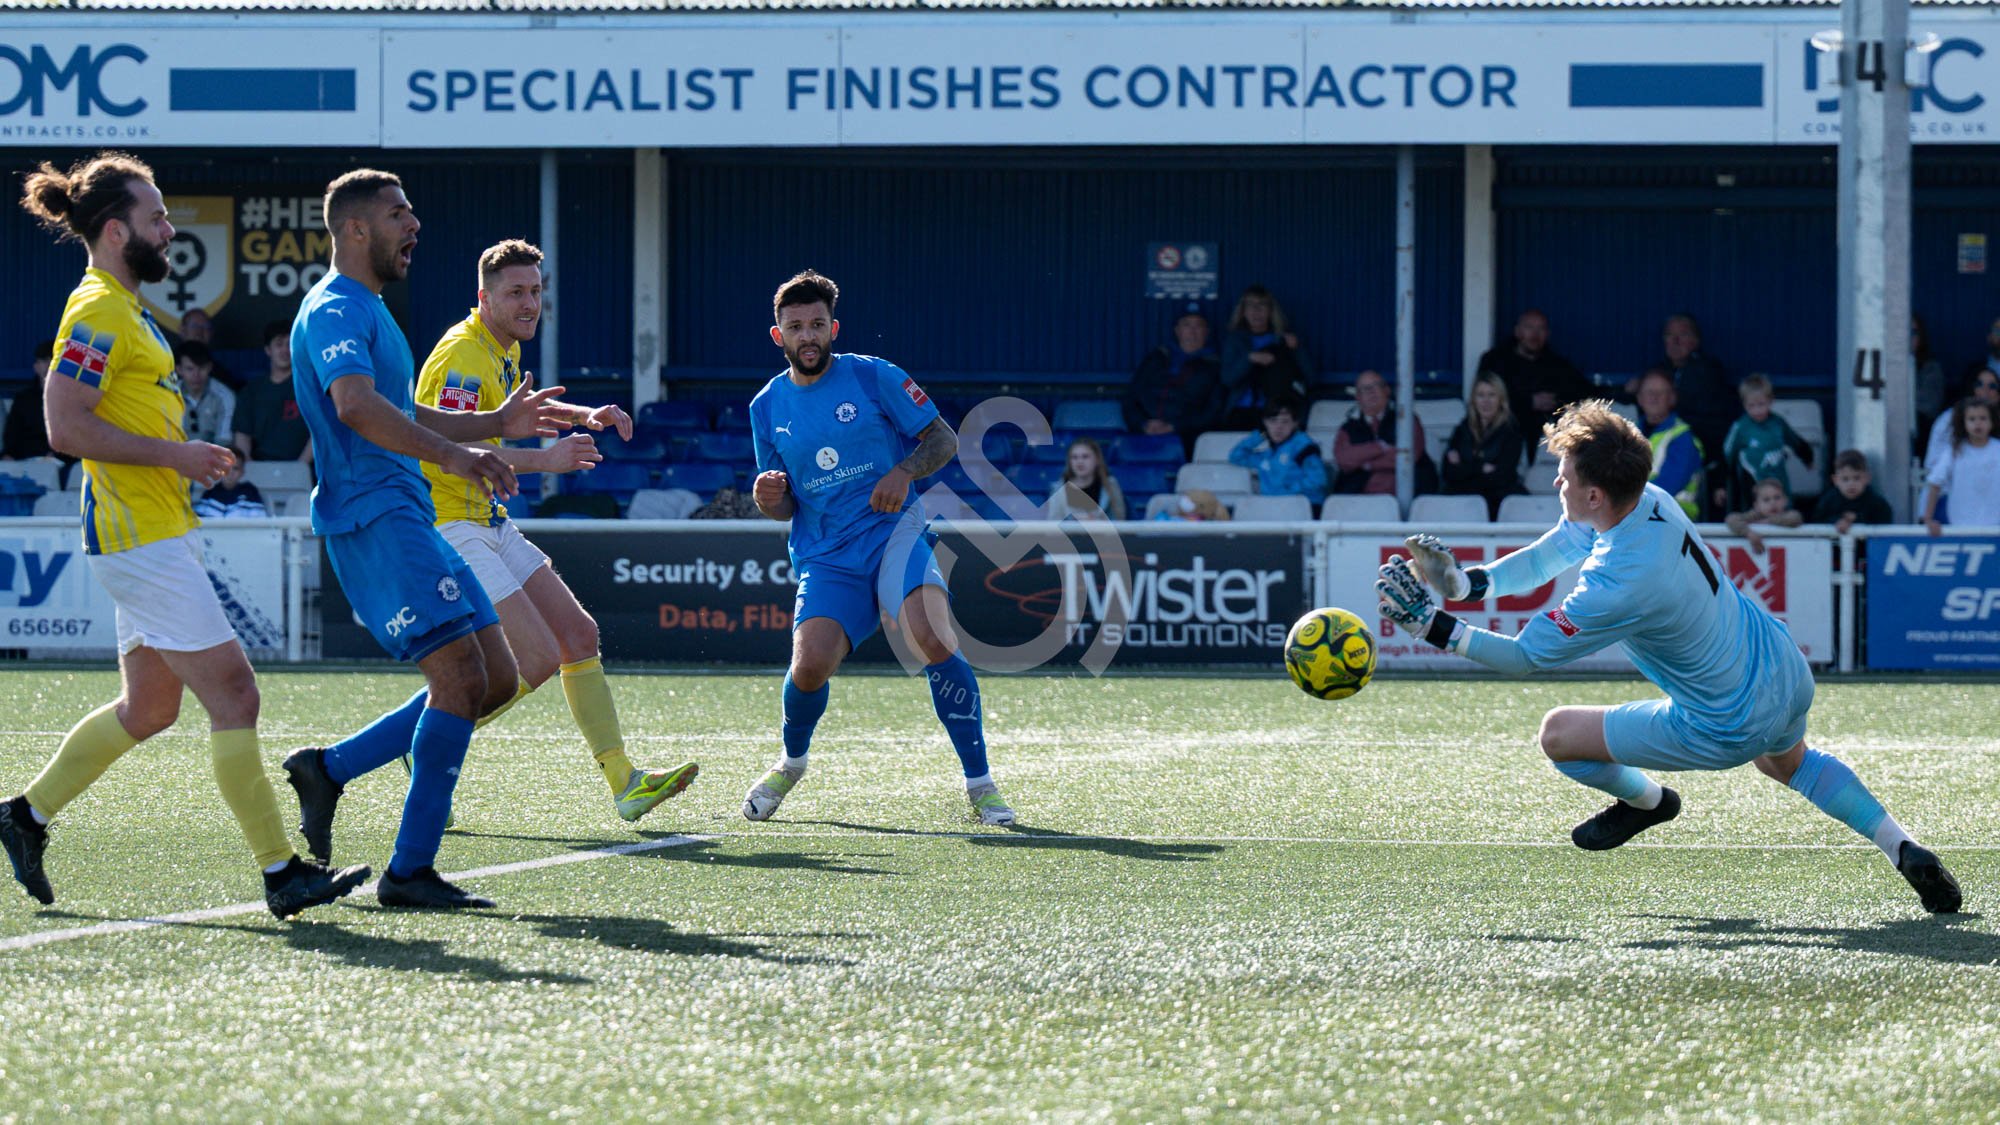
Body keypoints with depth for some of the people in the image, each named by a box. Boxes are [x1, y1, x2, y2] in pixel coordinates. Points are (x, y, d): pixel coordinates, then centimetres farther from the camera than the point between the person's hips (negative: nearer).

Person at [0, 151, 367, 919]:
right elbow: (65, 425, -21)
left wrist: (185, 460, 12)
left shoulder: (123, 310, 17)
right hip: (140, 536, -11)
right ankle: (281, 871, -8)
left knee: (149, 706, 16)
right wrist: (174, 455, -19)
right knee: (233, 694, -10)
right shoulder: (99, 313, -14)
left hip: (158, 533, 11)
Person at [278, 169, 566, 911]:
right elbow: (355, 406, -28)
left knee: (495, 681, 7)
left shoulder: (367, 312, 24)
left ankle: (329, 768, 12)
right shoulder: (335, 312, -10)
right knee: (461, 676, -16)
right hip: (372, 517, -10)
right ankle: (410, 871, -13)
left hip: (406, 519, 10)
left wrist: (496, 423, 26)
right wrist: (452, 455, -35)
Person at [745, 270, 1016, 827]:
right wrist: (769, 498, -7)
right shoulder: (767, 406, 9)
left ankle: (980, 784, -14)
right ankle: (792, 763, 16)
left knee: (934, 641, -26)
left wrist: (904, 472, -17)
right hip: (824, 558, 2)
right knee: (810, 666, -19)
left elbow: (944, 439, 2)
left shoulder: (873, 376, -1)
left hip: (893, 532, -2)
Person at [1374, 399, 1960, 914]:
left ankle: (1648, 800, 31)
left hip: (1731, 729, -8)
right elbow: (1546, 556, 1)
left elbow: (1526, 656, -22)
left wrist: (1432, 625, -18)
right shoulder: (1649, 501, -11)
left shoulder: (1619, 585, -35)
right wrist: (1463, 582, -12)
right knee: (1788, 762, 42)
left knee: (1559, 734, 3)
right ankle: (1906, 851, 34)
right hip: (1789, 678, 8)